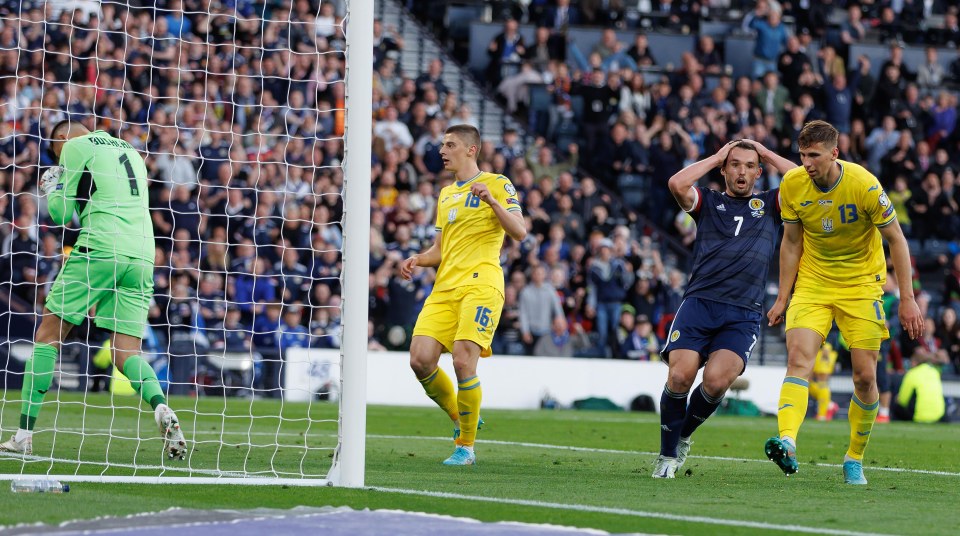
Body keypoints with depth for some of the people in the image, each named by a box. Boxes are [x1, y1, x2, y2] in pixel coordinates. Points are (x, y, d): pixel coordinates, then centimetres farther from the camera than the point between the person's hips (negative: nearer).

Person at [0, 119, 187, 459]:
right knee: (127, 352, 4)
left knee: (49, 334, 4)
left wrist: (51, 188, 25)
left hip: (100, 248, -6)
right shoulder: (131, 151, 26)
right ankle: (161, 408, -26)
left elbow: (61, 213, 5)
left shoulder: (75, 146, 6)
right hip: (141, 255, 6)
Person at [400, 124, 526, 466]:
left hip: (481, 285, -7)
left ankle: (466, 446, -3)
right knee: (420, 360, -9)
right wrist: (417, 260, 9)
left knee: (463, 360, -17)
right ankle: (459, 419, 16)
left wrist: (492, 201, -20)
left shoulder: (497, 184, 3)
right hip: (444, 289, 7)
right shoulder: (446, 194, 24)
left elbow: (520, 233, -7)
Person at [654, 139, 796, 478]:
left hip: (743, 314, 0)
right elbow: (676, 184, -6)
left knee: (716, 381, -22)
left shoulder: (770, 205, 18)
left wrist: (767, 154, 11)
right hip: (699, 302, 0)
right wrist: (716, 157, 6)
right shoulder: (708, 202, 15)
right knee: (680, 376, -19)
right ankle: (668, 454, 1)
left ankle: (683, 436, 8)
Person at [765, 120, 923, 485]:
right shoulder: (792, 185, -9)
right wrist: (782, 298, 3)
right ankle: (787, 443, -39)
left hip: (861, 283, -2)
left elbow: (896, 240, -10)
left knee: (865, 376, -3)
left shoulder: (864, 185, -19)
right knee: (798, 358, -22)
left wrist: (907, 299, -12)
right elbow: (791, 243, 5)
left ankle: (855, 459, 15)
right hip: (812, 282, 2)